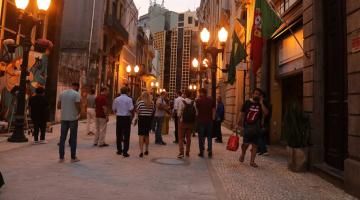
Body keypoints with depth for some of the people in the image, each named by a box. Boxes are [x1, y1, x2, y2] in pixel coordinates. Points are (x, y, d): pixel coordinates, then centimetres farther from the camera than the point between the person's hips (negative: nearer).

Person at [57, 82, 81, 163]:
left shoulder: (62, 93, 7)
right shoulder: (76, 94, -10)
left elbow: (58, 106, 7)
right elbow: (78, 106, -15)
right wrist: (78, 113, 5)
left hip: (64, 118, 5)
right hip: (73, 118, -5)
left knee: (62, 138, 10)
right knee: (73, 138, 3)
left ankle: (61, 157, 14)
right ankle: (73, 158, 9)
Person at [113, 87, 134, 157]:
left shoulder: (116, 99, 3)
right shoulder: (129, 99, -9)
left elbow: (114, 109, 7)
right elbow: (131, 109, -15)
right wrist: (132, 114, 4)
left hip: (119, 118, 4)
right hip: (127, 118, -3)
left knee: (119, 135, 14)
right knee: (126, 135, 1)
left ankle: (119, 150, 22)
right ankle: (125, 152, 1)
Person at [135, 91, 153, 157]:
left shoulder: (140, 102, -11)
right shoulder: (152, 103, 1)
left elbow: (137, 111, -8)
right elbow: (152, 111, 5)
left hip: (142, 118, -5)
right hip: (149, 119, 5)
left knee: (141, 135, -4)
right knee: (147, 135, 19)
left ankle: (141, 151, -11)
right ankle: (146, 150, 30)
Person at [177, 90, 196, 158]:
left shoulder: (181, 102, -11)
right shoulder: (193, 103, -4)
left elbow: (179, 113, -13)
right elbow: (196, 113, -6)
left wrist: (180, 118, 6)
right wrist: (193, 119, 8)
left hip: (183, 122, -3)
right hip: (191, 122, 3)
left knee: (181, 138, 4)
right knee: (188, 138, 15)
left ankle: (181, 152, -6)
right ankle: (187, 153, 22)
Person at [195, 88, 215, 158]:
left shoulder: (198, 101, -6)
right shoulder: (211, 100, 2)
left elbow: (197, 111, -4)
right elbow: (213, 111, 4)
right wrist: (212, 118, 12)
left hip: (201, 121, -2)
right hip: (209, 121, 2)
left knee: (201, 137, 7)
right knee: (209, 137, 11)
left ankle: (201, 152, 10)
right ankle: (210, 152, 11)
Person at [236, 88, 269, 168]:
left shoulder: (261, 104, 6)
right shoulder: (247, 102, 4)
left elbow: (266, 113, -10)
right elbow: (242, 113, 6)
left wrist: (261, 103, -12)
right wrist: (238, 123, 2)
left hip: (256, 128, 2)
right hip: (247, 126, -2)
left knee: (254, 145, 6)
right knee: (246, 143, -11)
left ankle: (252, 161, 19)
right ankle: (242, 154, 20)